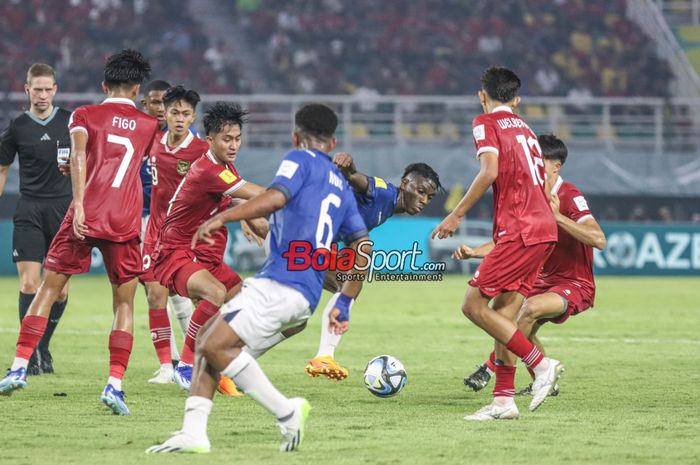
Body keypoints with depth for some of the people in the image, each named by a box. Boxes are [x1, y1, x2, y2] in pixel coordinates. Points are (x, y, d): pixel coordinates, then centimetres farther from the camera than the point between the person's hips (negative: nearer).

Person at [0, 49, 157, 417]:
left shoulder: (85, 115, 6)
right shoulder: (148, 125, 14)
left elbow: (78, 155, -11)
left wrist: (79, 204, -18)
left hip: (85, 217, -1)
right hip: (125, 223, 1)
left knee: (48, 288, 11)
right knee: (124, 304, 10)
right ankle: (115, 385, -4)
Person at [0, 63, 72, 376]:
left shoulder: (71, 122, 5)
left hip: (64, 208, 1)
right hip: (29, 210, -1)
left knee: (60, 289, 2)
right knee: (29, 283, -12)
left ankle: (42, 348, 19)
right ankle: (34, 356, -9)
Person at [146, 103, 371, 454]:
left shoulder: (300, 160, 2)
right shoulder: (341, 185, 24)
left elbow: (275, 197, -18)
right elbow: (363, 246, 23)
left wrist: (222, 217, -18)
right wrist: (344, 303, 26)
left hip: (280, 283, -9)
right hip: (305, 295, 9)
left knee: (215, 345, -15)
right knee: (208, 342, 10)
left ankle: (286, 412, -9)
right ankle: (194, 433, 0)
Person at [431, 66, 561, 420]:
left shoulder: (486, 123, 0)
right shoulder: (525, 129, 23)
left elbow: (490, 171, -15)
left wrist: (457, 214, -11)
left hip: (519, 230, -8)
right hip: (544, 229, 8)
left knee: (473, 306, -5)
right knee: (503, 312, 9)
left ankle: (540, 364, -10)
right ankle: (504, 399, 4)